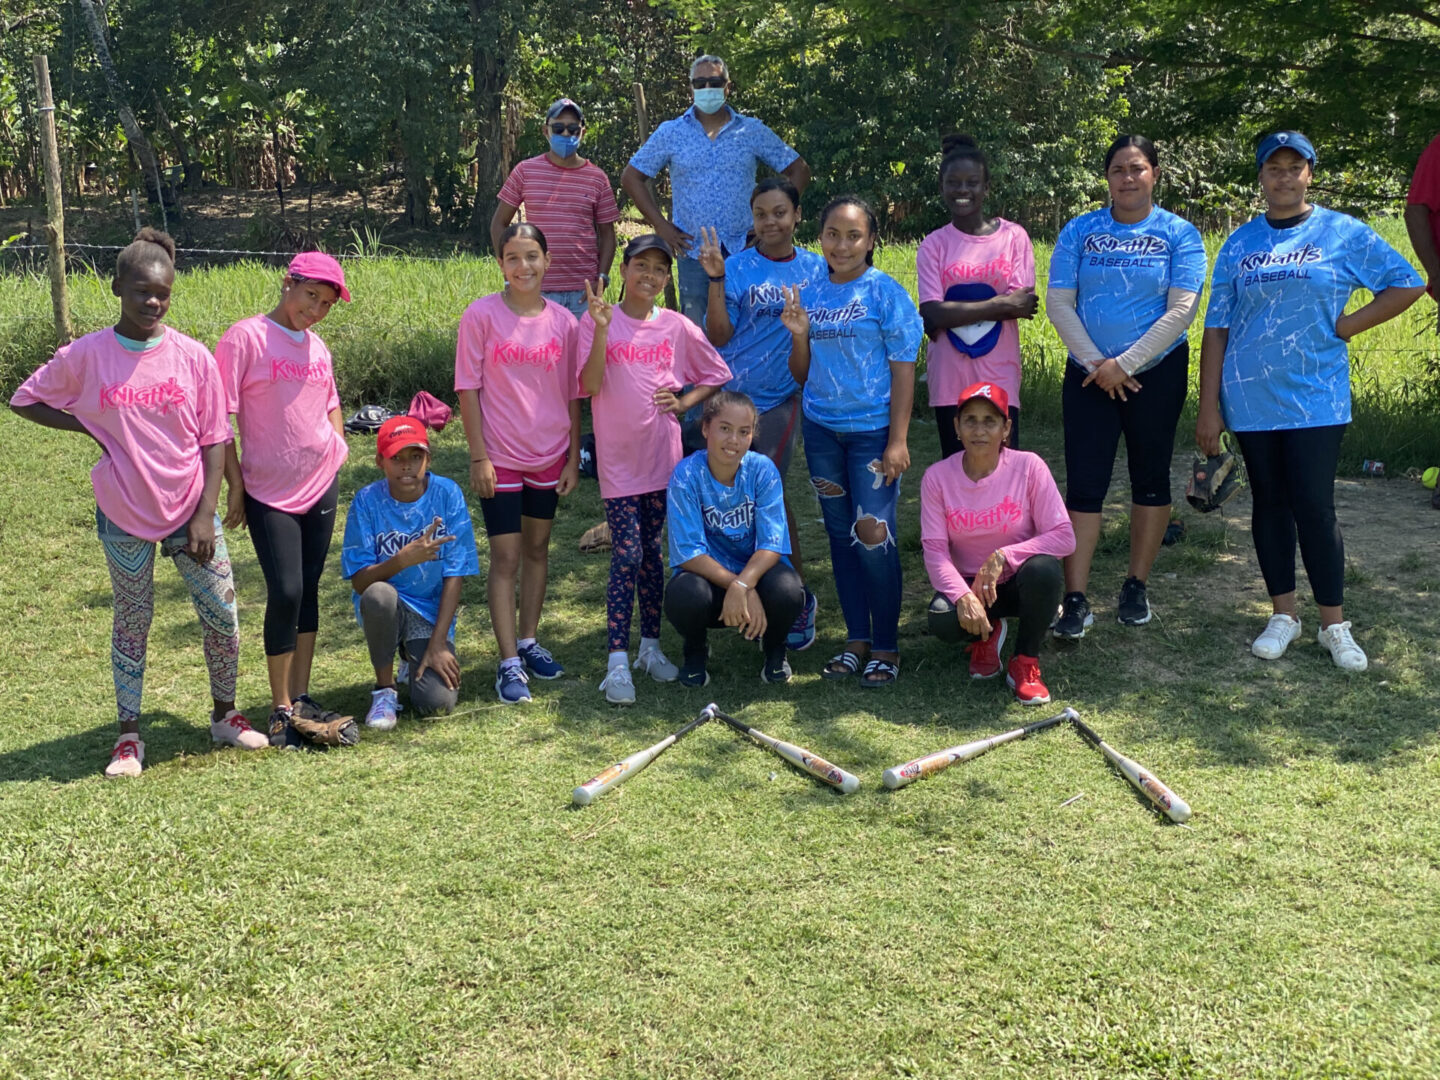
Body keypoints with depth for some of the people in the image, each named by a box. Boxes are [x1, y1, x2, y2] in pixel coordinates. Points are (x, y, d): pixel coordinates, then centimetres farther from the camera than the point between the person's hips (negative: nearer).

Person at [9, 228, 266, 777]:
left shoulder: (192, 356, -5)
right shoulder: (84, 356, -7)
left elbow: (214, 440, -2)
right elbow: (24, 400, 6)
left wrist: (205, 515, -8)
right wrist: (87, 427, -8)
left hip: (190, 511, 1)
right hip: (124, 518, -1)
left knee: (222, 616, 5)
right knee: (132, 624, 10)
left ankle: (224, 715, 25)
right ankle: (128, 735, 22)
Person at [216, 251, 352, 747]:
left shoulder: (317, 348, 9)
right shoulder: (245, 338, -9)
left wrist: (338, 451, 8)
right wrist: (235, 485, -10)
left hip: (321, 486, 6)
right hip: (270, 492, -6)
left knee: (308, 591, 9)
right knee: (285, 592, -10)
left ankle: (301, 699, 18)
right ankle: (281, 710, 1)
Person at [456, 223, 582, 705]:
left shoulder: (563, 322, -1)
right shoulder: (481, 316, -9)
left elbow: (572, 395, 5)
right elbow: (468, 389, -7)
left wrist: (574, 458, 4)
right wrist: (479, 456, -11)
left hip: (550, 455, 3)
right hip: (500, 457, -3)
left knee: (537, 548, 15)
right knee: (506, 557, -1)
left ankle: (528, 642, 29)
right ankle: (509, 662, 4)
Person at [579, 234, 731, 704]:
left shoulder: (676, 327, 3)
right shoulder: (597, 321, -4)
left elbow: (717, 375, 13)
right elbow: (589, 385, -14)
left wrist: (682, 403, -1)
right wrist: (602, 329, -23)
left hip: (662, 456, 3)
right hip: (618, 458, -3)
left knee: (650, 551, 12)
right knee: (627, 555, -9)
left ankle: (651, 646, 25)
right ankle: (618, 662, -6)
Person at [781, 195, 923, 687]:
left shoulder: (886, 293, -6)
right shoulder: (810, 295, 8)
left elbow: (903, 370, -8)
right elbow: (803, 375, 12)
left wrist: (898, 441, -14)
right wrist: (799, 334, -7)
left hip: (872, 430, -5)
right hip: (821, 430, 5)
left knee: (873, 536, -7)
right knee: (841, 535, 11)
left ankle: (886, 647, 5)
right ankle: (857, 639, 22)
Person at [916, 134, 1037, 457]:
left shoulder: (1014, 237, 2)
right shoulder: (933, 245, 2)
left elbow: (1023, 304, -8)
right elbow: (934, 313, -10)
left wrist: (953, 315, -9)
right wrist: (1000, 304, -13)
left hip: (1000, 377, -1)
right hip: (950, 381, 1)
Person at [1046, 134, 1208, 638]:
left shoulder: (1180, 235, -1)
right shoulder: (1079, 231, 3)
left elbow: (1181, 310, -10)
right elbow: (1058, 302, -3)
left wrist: (1124, 364, -15)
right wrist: (1096, 363, -11)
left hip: (1157, 374, 0)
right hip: (1089, 375, 1)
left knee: (1150, 480, 8)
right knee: (1083, 484, -5)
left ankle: (1137, 587, 22)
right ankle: (1076, 600, -4)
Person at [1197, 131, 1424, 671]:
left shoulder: (1344, 234, 0)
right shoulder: (1240, 244, 6)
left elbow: (1407, 285, 4)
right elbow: (1216, 329, 5)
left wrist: (1348, 325, -6)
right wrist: (1209, 407, 1)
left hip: (1315, 398, -2)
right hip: (1251, 399, 3)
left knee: (1315, 508, -5)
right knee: (1270, 504, 10)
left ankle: (1334, 625, 7)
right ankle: (1283, 615, 21)